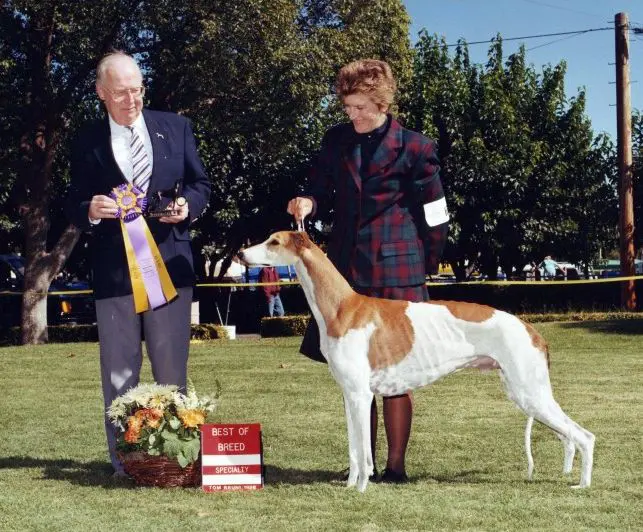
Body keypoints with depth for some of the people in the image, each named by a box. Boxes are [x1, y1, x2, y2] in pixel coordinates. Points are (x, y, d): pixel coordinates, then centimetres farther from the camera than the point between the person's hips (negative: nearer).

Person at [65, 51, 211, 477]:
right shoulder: (88, 142, 4)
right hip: (113, 267, -1)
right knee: (118, 371, 4)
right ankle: (124, 460, 12)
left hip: (169, 261, 1)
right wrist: (90, 210, -17)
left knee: (172, 367, 6)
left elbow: (201, 184, 13)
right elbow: (74, 207, 5)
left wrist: (187, 205, -8)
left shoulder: (175, 127, 7)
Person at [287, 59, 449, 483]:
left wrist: (422, 270, 5)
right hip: (347, 270, 5)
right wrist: (308, 202, -6)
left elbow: (434, 217, 1)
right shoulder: (336, 141, 8)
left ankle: (396, 465, 6)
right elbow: (323, 191, 17)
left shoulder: (413, 147, -4)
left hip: (395, 273, -4)